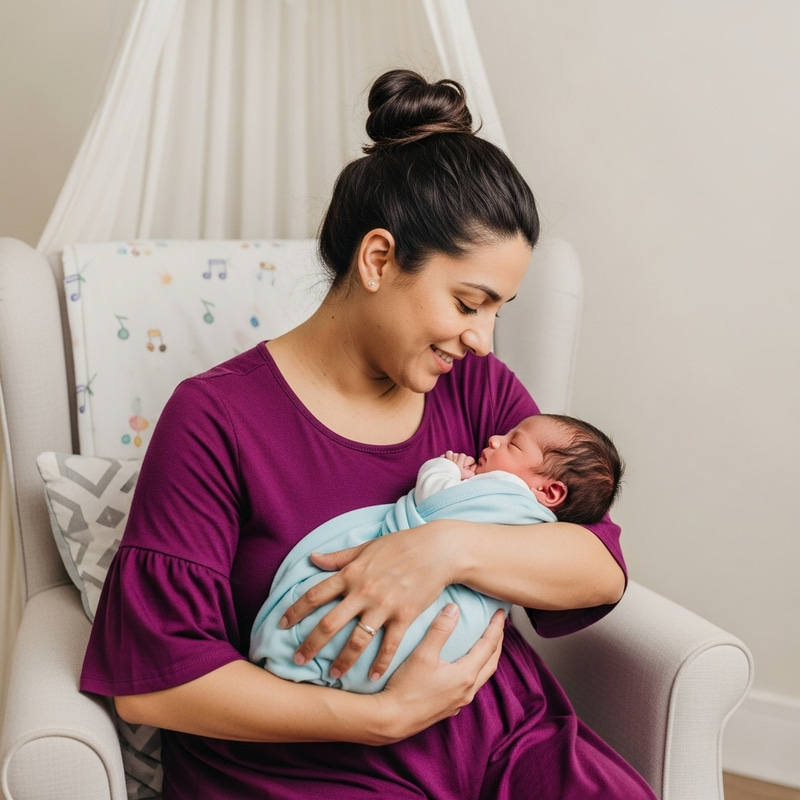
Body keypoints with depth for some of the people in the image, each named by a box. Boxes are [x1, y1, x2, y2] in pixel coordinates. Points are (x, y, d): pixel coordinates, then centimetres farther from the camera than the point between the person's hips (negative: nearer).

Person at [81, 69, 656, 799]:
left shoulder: (479, 388, 9)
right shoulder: (217, 418, -6)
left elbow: (603, 569, 1)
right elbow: (149, 679, -10)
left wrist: (452, 547, -18)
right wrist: (384, 713, -14)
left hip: (504, 739, 4)